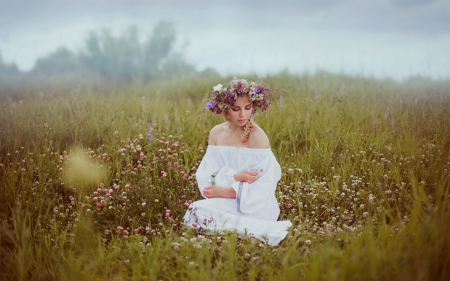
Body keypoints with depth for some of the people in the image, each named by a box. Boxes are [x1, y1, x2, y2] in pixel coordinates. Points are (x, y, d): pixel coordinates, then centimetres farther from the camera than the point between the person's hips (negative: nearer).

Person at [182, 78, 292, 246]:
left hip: (252, 206, -5)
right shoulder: (216, 133, 3)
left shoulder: (258, 137, -12)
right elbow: (205, 175, -1)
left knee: (200, 213, -26)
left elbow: (264, 187, -14)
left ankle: (264, 231, -14)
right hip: (224, 200, 5)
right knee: (195, 209, -25)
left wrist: (224, 191, -18)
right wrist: (234, 177, -18)